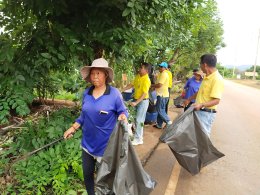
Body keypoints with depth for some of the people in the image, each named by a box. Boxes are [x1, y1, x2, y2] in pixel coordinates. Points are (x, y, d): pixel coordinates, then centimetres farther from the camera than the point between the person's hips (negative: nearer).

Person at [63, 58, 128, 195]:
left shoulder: (114, 93, -15)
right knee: (87, 174, 21)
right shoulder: (86, 93, 0)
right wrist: (72, 128, 6)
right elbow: (83, 115, 11)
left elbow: (123, 111, -7)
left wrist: (122, 116, -29)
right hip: (88, 142, 5)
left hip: (105, 144, -5)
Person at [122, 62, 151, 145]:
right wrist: (122, 90, 11)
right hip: (136, 99, 8)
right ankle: (140, 135, 30)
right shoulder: (138, 76, 3)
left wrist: (136, 103, -28)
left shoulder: (146, 80, -21)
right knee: (138, 119, 15)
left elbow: (144, 94, -24)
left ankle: (138, 139, 6)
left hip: (143, 101, -8)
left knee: (139, 120, -4)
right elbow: (132, 84, 16)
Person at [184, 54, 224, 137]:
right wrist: (189, 99, 32)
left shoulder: (217, 79, -20)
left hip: (206, 113, -9)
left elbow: (216, 100, -24)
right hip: (199, 111, 9)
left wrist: (201, 105, -36)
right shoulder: (207, 77, 10)